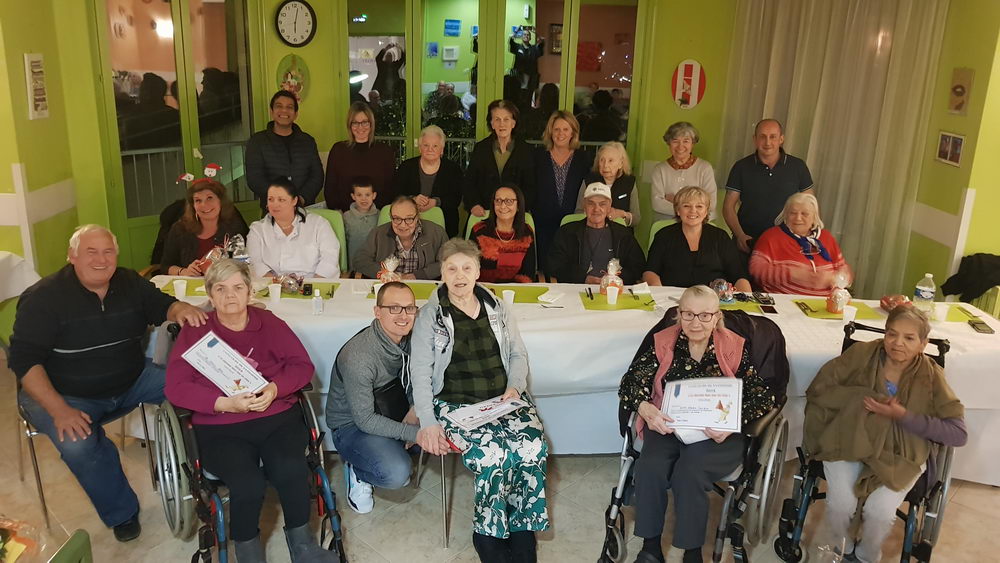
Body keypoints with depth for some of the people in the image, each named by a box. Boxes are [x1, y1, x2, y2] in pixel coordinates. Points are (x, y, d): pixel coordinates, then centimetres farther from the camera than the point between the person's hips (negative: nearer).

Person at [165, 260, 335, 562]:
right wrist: (225, 404, -18)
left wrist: (275, 389, -16)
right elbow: (176, 387, -5)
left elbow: (303, 365, 5)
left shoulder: (270, 323, 8)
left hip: (278, 416, 2)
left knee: (291, 470, -28)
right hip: (220, 427, -1)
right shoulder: (194, 332, 3)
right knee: (248, 484, -28)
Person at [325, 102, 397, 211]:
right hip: (345, 214, 0)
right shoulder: (338, 150, 10)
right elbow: (329, 187, 10)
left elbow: (392, 187, 9)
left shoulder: (385, 151, 8)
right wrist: (337, 212, -2)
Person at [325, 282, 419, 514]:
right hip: (350, 425, -7)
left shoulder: (409, 339, -9)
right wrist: (415, 433, -31)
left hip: (391, 411, 7)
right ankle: (356, 471, 2)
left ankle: (395, 451, 8)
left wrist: (415, 409, -13)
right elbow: (365, 420, -27)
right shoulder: (358, 356, -32)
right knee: (396, 474, -31)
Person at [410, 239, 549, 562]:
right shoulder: (429, 316, 2)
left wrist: (515, 386, -3)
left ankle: (521, 529, -5)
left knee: (533, 449, -24)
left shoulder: (497, 308, 12)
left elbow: (518, 354, 17)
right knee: (494, 455, -29)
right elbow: (420, 373, -1)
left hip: (504, 399, 3)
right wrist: (428, 423, -11)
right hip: (456, 403, -3)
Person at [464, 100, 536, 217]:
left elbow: (530, 186, 3)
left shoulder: (525, 150, 6)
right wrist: (473, 205, -8)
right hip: (484, 213, 1)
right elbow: (469, 182, 9)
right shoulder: (480, 148, 10)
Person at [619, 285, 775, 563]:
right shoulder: (662, 342, 2)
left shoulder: (736, 348, -1)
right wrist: (646, 409, -27)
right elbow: (631, 382, -4)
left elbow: (763, 397, -3)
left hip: (717, 434, -1)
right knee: (650, 467, -27)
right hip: (666, 427, 2)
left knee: (689, 472, -29)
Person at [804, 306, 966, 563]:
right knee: (841, 504, -21)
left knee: (880, 511, -20)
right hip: (849, 440, 0)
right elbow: (818, 389, -5)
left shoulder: (931, 376, -5)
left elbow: (959, 434, -11)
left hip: (899, 455, 1)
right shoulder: (861, 354, -7)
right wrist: (865, 399, -14)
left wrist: (903, 415, -19)